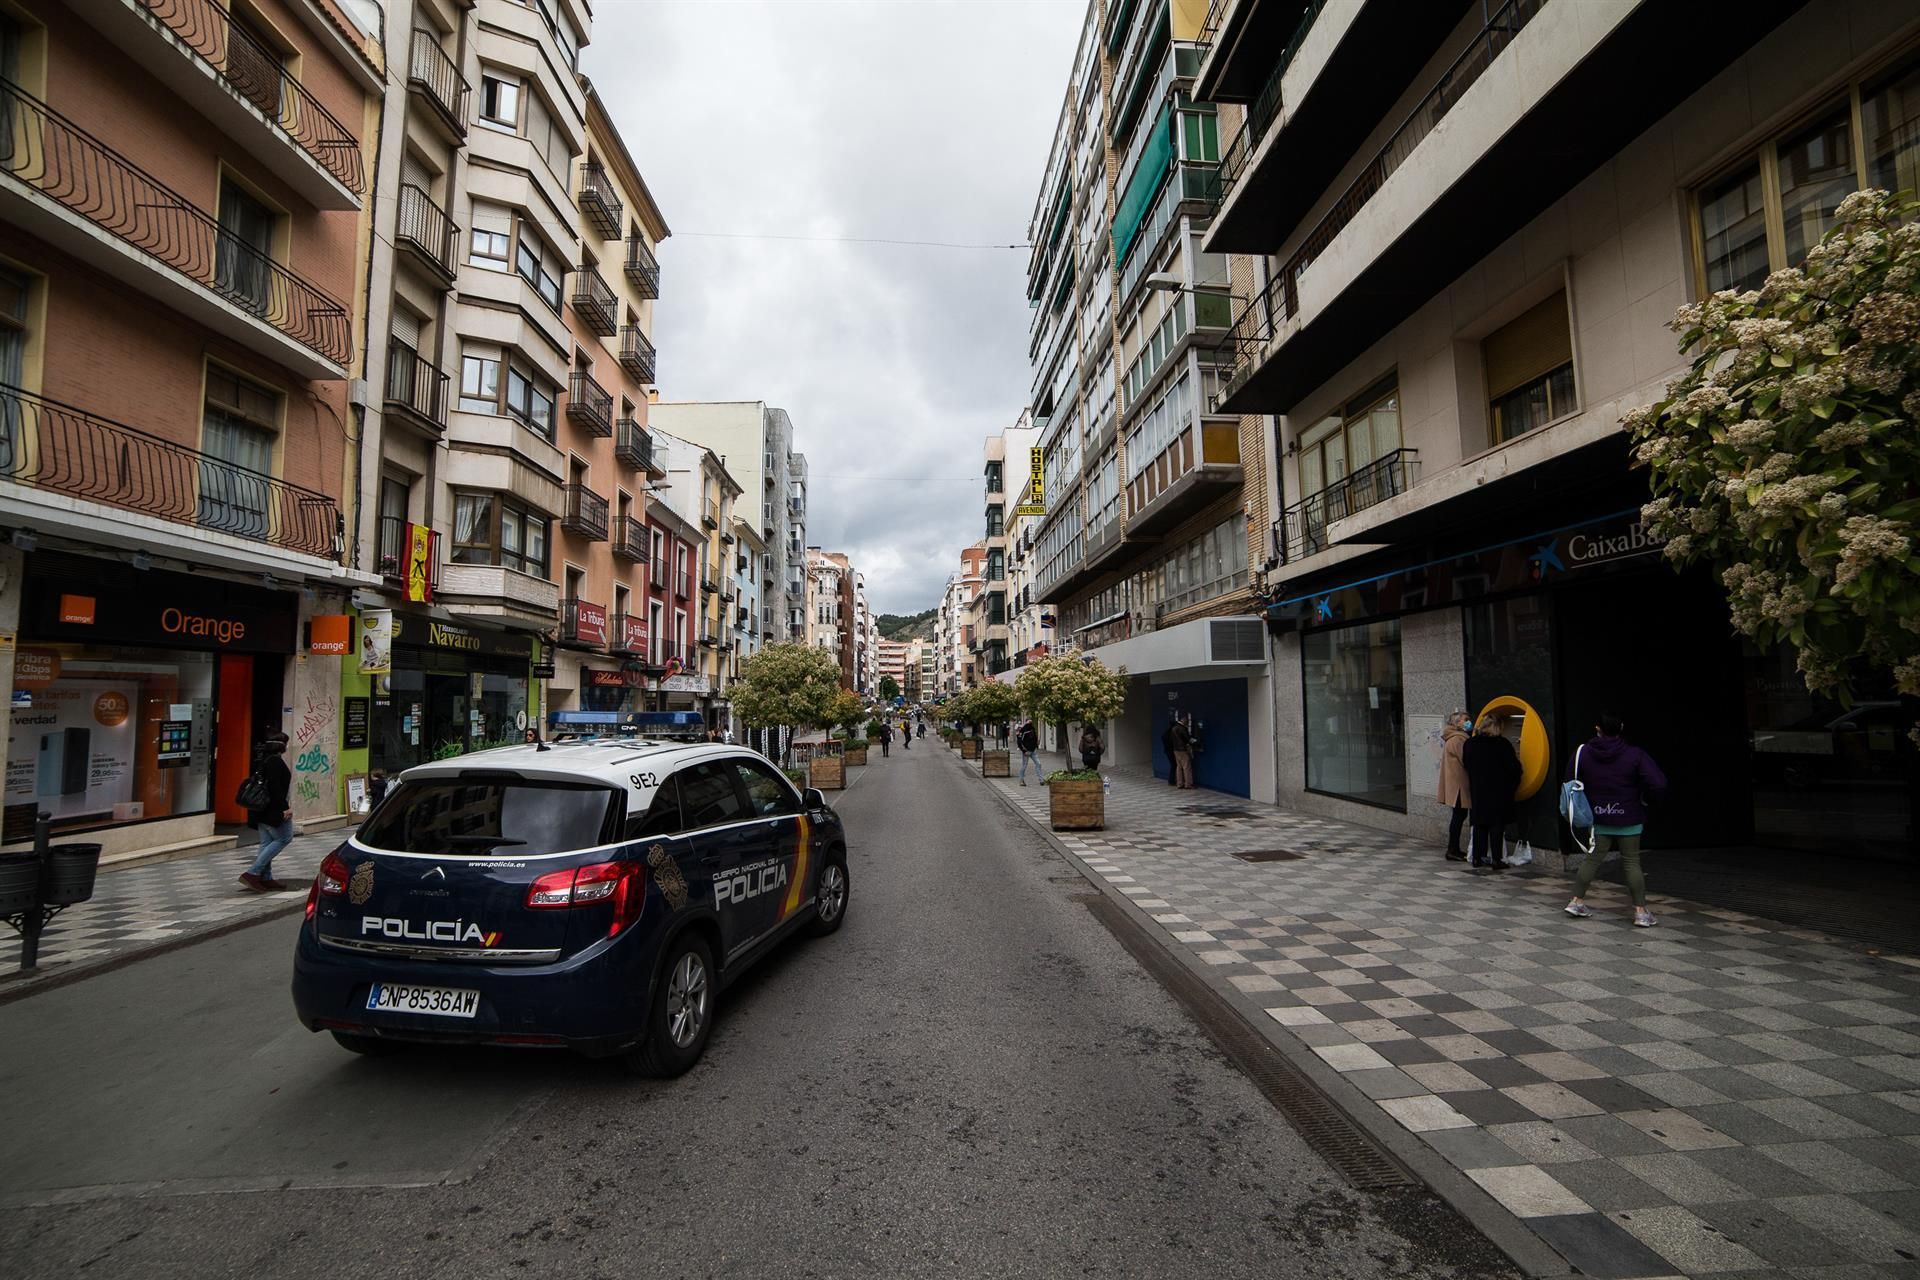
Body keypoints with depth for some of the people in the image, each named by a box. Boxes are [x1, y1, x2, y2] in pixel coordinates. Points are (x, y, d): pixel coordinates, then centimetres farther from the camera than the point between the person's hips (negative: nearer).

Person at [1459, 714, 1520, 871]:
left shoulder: (1469, 743, 3)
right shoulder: (1502, 744, -12)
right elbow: (1513, 767, -10)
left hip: (1477, 792, 4)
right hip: (1499, 792, -4)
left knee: (1479, 824, 10)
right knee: (1497, 825, 1)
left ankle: (1478, 858, 13)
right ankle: (1496, 860, 2)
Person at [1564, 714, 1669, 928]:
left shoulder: (1583, 753, -5)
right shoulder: (1635, 755, -12)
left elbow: (1570, 782, 1)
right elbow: (1658, 784, -18)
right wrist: (1644, 799, 2)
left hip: (1598, 819, 2)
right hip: (1628, 819, -2)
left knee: (1592, 859, 10)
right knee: (1632, 862, 5)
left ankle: (1577, 901, 13)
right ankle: (1641, 911, 8)